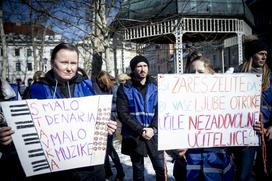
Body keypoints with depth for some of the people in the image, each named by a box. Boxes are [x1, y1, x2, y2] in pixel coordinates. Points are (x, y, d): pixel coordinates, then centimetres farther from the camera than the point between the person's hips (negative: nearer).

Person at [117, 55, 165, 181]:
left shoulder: (155, 87, 6)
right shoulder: (124, 88, -3)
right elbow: (122, 113, -9)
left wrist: (153, 128, -15)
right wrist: (140, 130, -17)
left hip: (153, 135, 2)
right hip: (133, 137, -1)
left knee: (161, 169, 7)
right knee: (138, 171, 15)